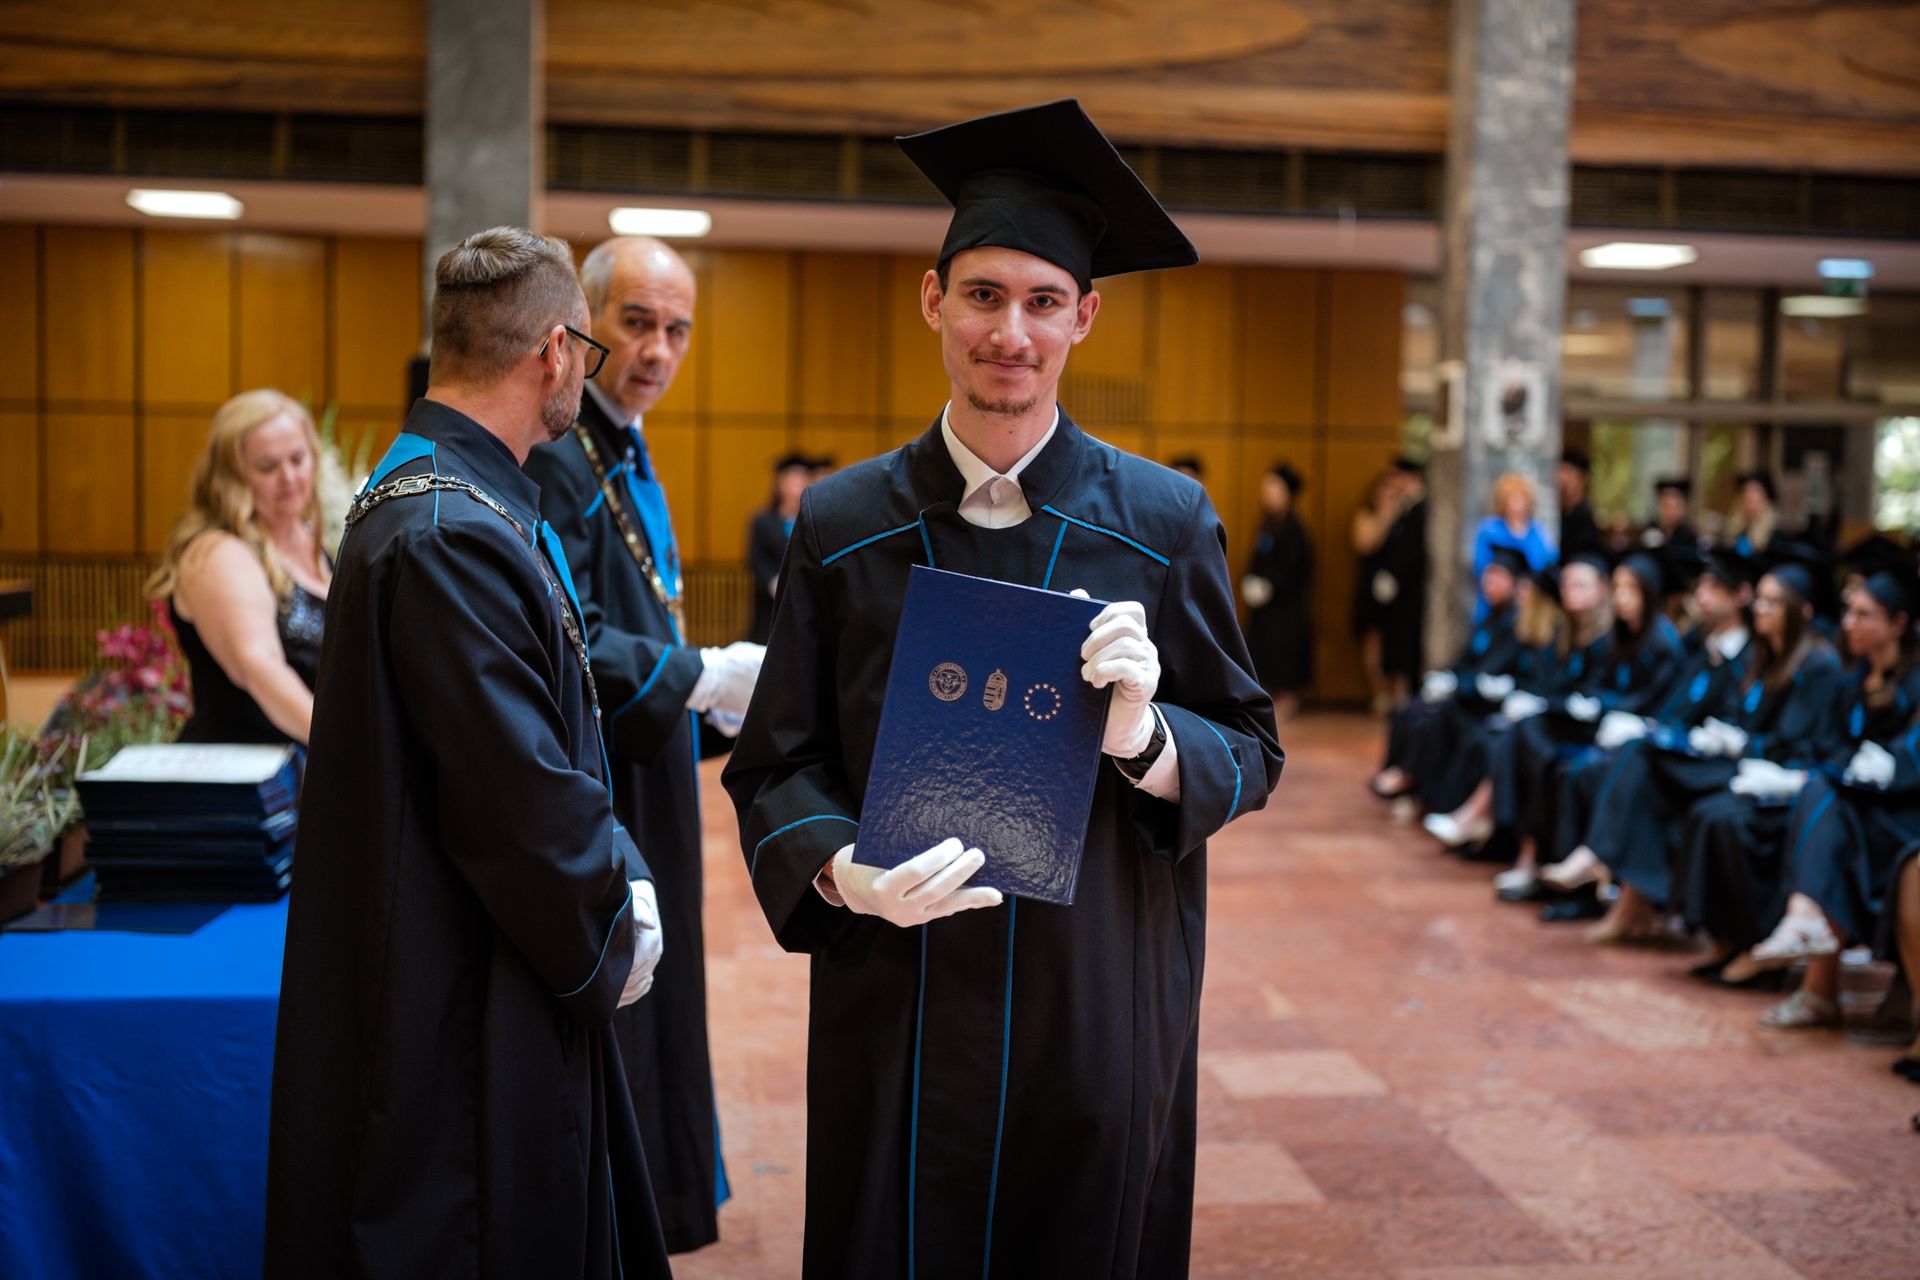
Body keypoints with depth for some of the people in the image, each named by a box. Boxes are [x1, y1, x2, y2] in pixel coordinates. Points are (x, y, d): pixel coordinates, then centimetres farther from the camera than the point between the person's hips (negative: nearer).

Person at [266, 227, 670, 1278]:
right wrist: (616, 933, -8)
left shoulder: (420, 494, 10)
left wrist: (614, 877, 6)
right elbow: (521, 797, -24)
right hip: (466, 1020, -10)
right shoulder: (452, 537, -24)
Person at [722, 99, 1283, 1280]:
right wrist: (838, 867, -20)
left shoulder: (1164, 521, -3)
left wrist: (1145, 738, -20)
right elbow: (776, 769, 1)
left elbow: (1251, 757, 1)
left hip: (1099, 1021, 0)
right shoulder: (844, 525, -1)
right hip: (896, 1016, 1)